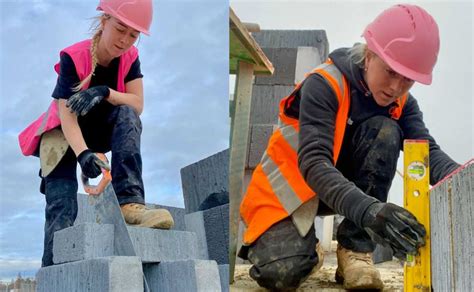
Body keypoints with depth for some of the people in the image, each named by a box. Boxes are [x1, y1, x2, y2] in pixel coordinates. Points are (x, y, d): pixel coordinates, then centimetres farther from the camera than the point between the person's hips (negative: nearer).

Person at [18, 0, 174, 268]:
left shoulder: (130, 57, -10)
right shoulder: (74, 57, -23)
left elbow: (138, 105, -18)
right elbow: (67, 113, -31)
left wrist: (105, 92, -37)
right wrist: (83, 154, -48)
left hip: (102, 131, 3)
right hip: (66, 134, -3)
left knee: (127, 114, -29)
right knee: (63, 206, -21)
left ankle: (130, 201, -42)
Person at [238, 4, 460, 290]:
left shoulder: (402, 103, -7)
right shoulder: (324, 84, -25)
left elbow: (428, 150, -22)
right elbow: (313, 163, -37)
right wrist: (370, 210, -53)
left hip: (347, 187, 5)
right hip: (291, 188, -5)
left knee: (385, 131, -24)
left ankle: (356, 250, -17)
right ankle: (308, 250, 9)